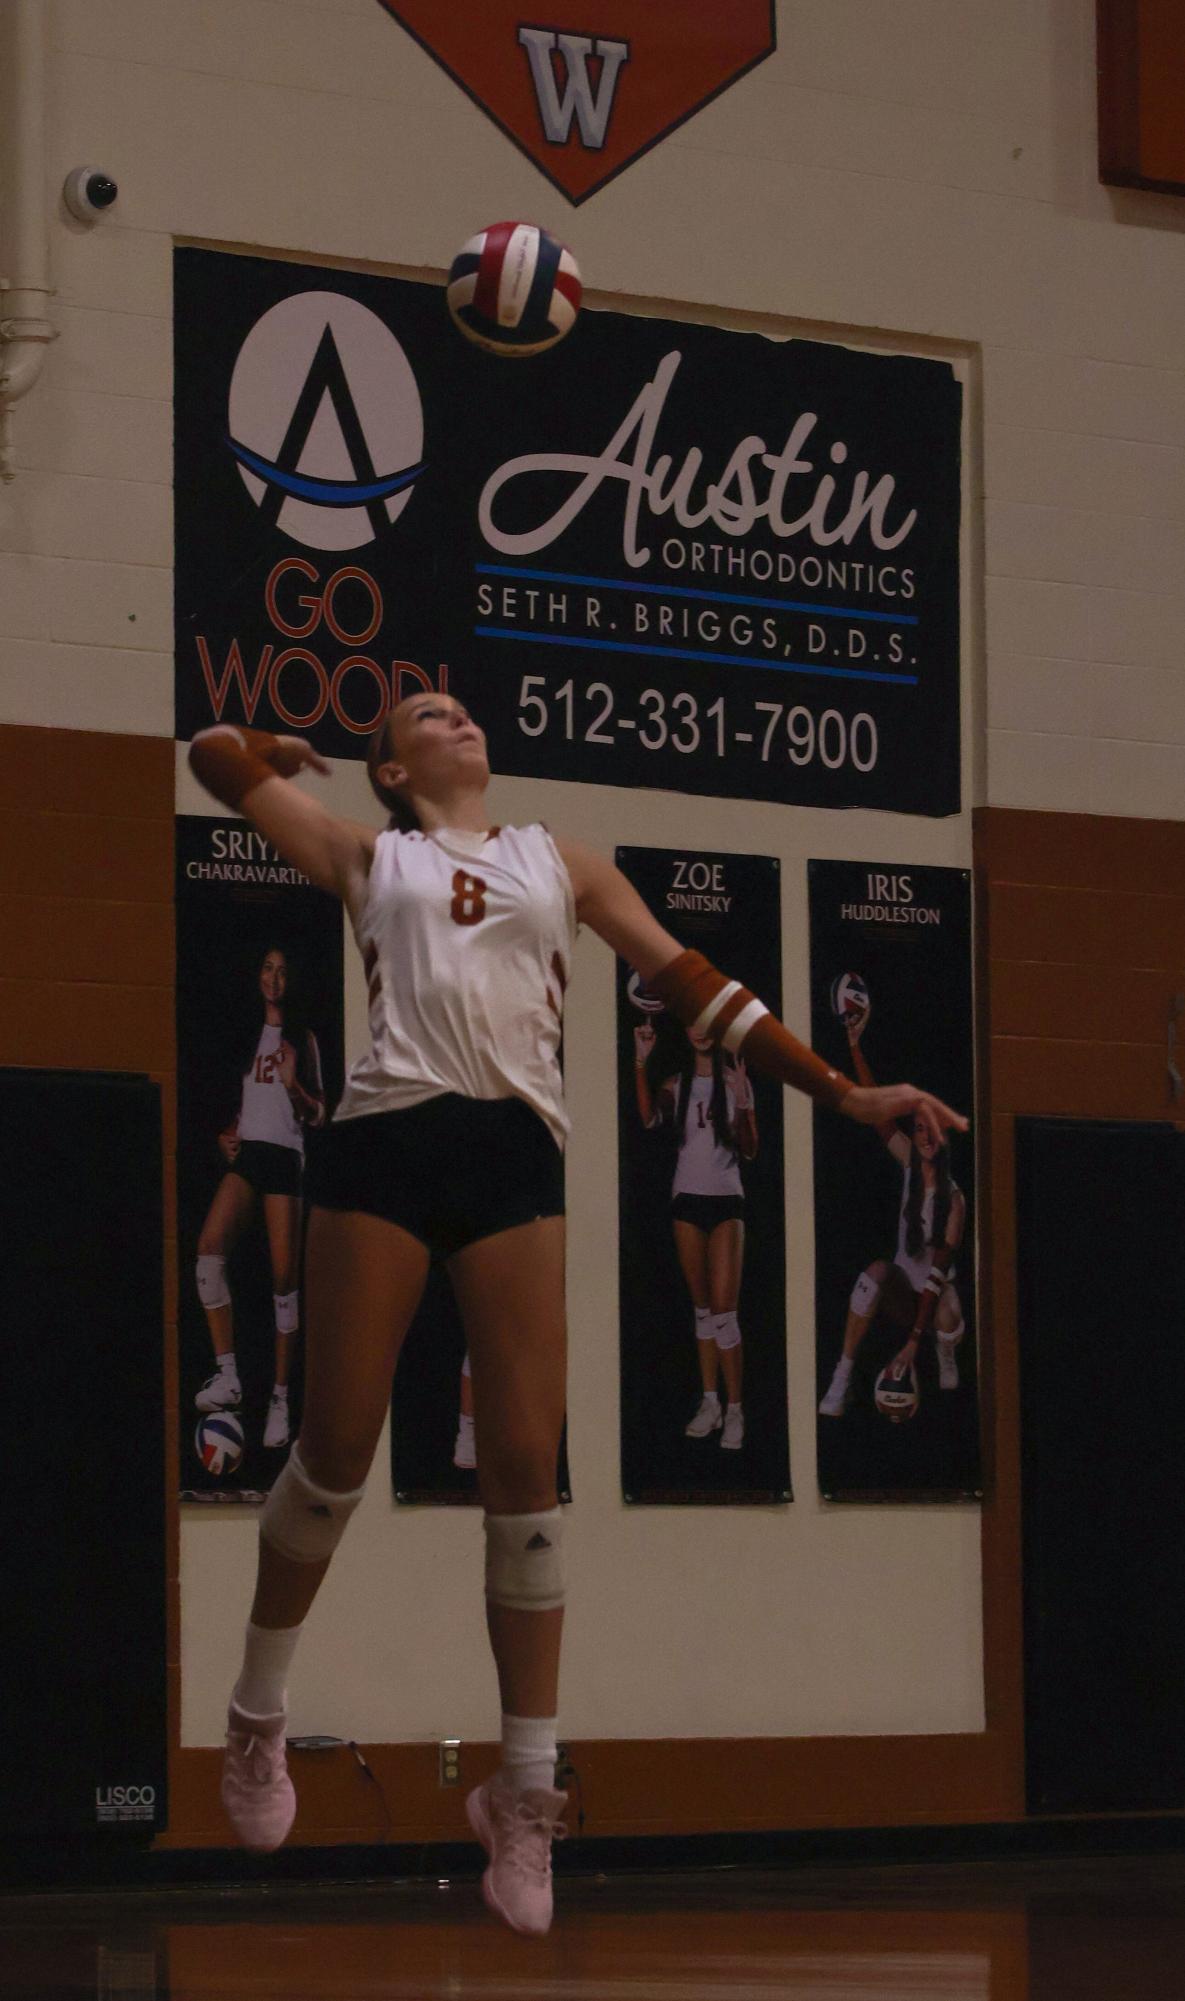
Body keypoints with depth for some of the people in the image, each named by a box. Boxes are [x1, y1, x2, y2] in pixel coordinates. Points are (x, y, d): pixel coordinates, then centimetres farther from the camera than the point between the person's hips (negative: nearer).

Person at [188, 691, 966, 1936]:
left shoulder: (561, 861, 23)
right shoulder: (368, 855, 17)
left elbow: (688, 982, 20)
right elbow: (213, 752, 16)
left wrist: (837, 1090, 15)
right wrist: (282, 755, 36)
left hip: (517, 1149, 2)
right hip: (387, 1137, -1)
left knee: (524, 1469, -5)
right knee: (336, 1453, -1)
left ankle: (526, 1794, 0)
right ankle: (256, 1718, 19)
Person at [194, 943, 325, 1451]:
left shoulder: (302, 1041, 10)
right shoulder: (247, 1034, 20)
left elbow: (318, 1114, 10)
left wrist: (294, 1086, -10)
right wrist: (224, 1133, 10)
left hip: (286, 1155, -2)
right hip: (245, 1151, 2)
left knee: (285, 1276, -6)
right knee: (209, 1245, -23)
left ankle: (280, 1398, -1)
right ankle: (226, 1375, -24)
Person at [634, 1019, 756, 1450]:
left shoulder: (735, 1081, 0)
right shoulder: (676, 1084, 7)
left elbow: (750, 1150, -3)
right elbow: (649, 1119, -11)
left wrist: (742, 1105, -20)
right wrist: (641, 1062, -18)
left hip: (726, 1200, -3)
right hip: (687, 1199, 3)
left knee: (722, 1309, -11)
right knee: (702, 1308, 7)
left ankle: (735, 1410, -7)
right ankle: (710, 1403, 12)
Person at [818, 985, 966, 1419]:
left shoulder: (954, 1200, -17)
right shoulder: (908, 1166, -6)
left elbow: (938, 1271, -22)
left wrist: (914, 1340, -28)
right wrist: (855, 1047, -23)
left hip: (934, 1294, -2)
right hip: (901, 1290, 2)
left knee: (947, 1320, -35)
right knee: (875, 1270, -31)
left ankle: (946, 1358, 7)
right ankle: (842, 1380, -32)